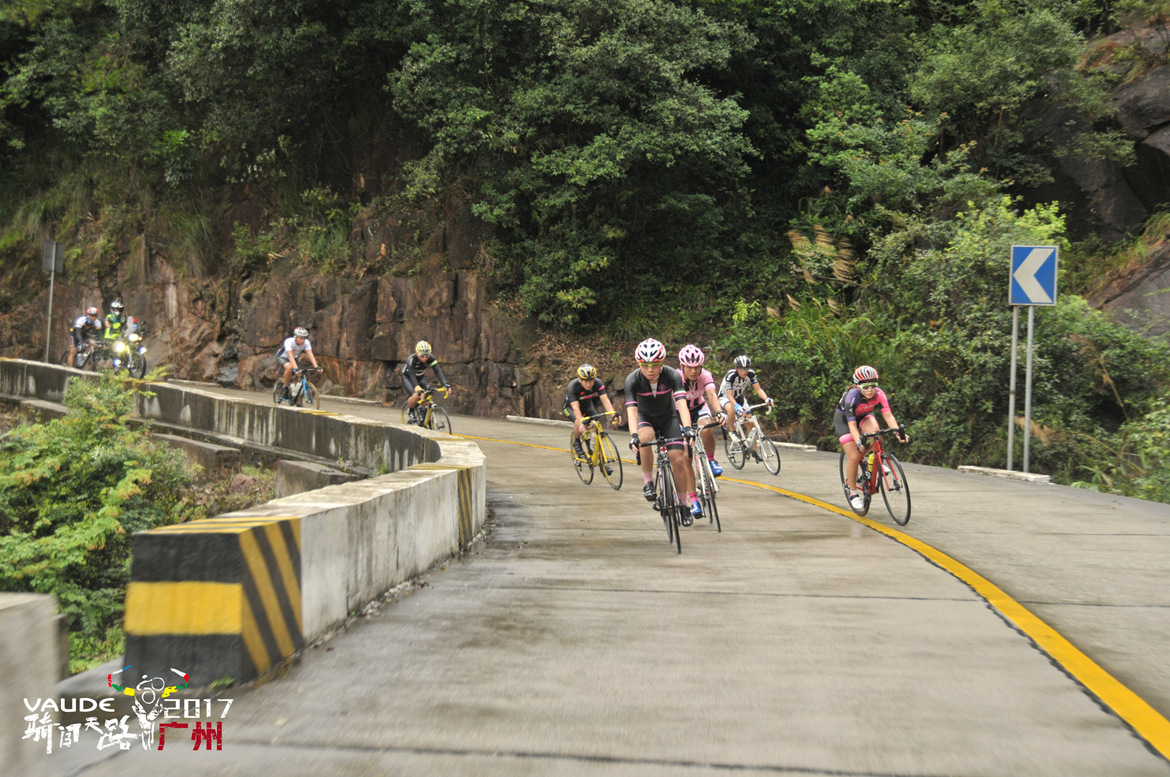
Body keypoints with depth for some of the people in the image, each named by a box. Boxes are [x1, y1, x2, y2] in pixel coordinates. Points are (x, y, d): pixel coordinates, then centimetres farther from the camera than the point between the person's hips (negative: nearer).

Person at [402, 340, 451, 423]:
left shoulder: (431, 358, -25)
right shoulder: (411, 359, -35)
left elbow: (437, 371, -32)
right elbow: (412, 376, -44)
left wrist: (445, 384, -48)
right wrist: (418, 390, -59)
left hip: (420, 378, 4)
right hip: (407, 378, -4)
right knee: (416, 395, -30)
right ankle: (410, 412, -1)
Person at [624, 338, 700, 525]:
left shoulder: (672, 375, -26)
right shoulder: (633, 380, -26)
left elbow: (681, 403, -36)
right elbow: (632, 410, -35)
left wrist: (687, 427, -53)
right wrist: (633, 435, -52)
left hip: (669, 417, 1)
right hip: (645, 417, -1)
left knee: (678, 460, -12)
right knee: (645, 437, -36)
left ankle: (684, 503, 7)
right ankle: (647, 481, -17)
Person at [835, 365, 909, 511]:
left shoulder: (879, 394, -27)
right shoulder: (852, 397, -36)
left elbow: (888, 415, -33)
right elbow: (852, 425, -39)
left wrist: (899, 431, -48)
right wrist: (858, 442, -54)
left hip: (864, 416, 3)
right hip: (844, 419, -3)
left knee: (874, 429, -34)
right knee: (854, 457, -15)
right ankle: (853, 492, 2)